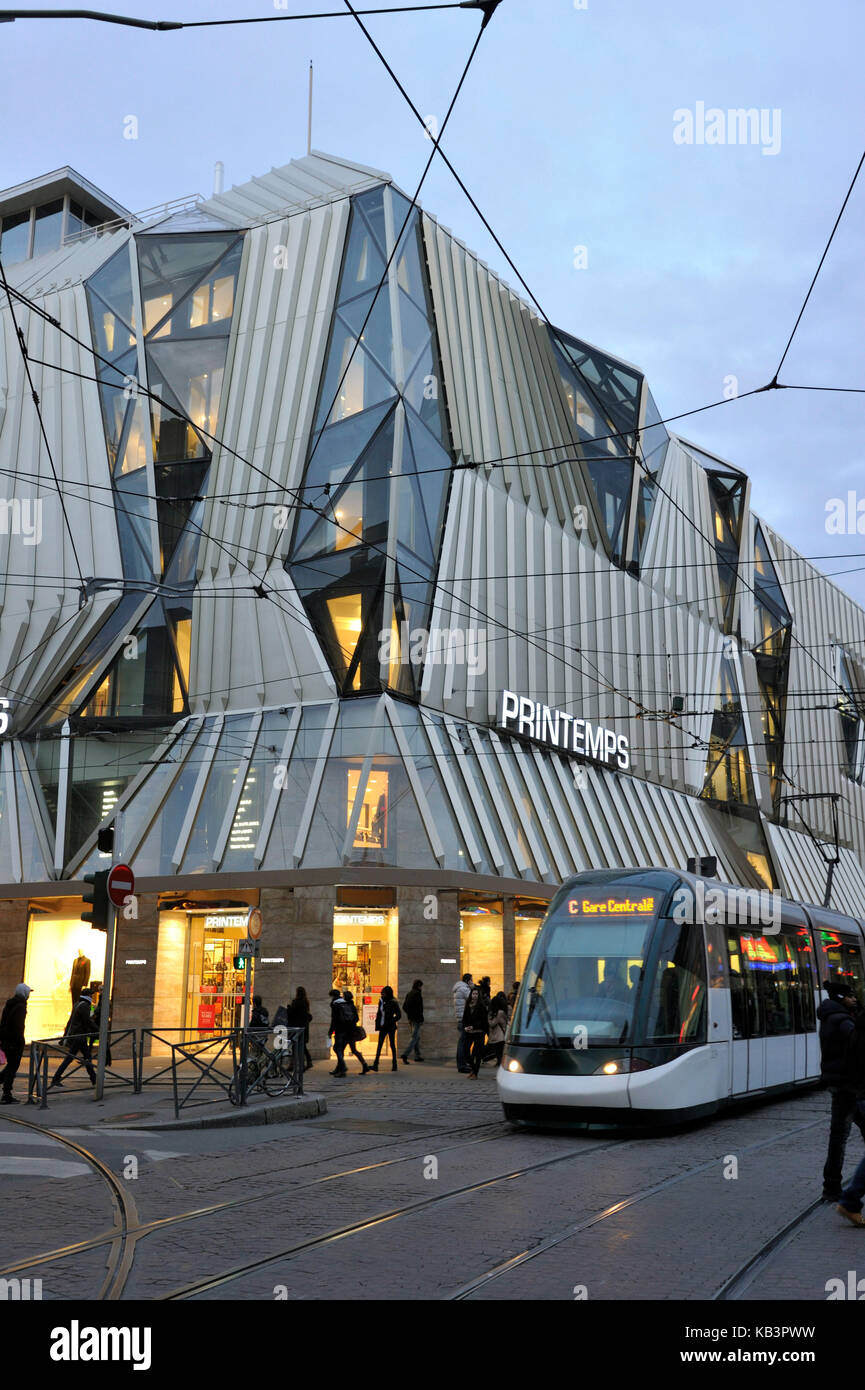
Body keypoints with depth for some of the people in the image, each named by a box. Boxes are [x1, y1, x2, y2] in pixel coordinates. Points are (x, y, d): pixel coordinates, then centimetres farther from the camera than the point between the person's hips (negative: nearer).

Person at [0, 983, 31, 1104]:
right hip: (14, 1041, -9)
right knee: (13, 1066, -3)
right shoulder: (20, 1006, -15)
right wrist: (20, 1042, -17)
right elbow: (18, 1026, -21)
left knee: (11, 1065, 20)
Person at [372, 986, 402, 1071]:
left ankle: (394, 1065, 13)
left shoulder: (393, 1003, -10)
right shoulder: (381, 1001, 6)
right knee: (379, 1045, 0)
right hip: (382, 1027, 5)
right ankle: (375, 1064, -4)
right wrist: (378, 1024, 4)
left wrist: (390, 1022, -15)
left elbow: (398, 1015, -10)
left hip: (390, 1028, -5)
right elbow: (378, 1013, 13)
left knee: (392, 1045, 4)